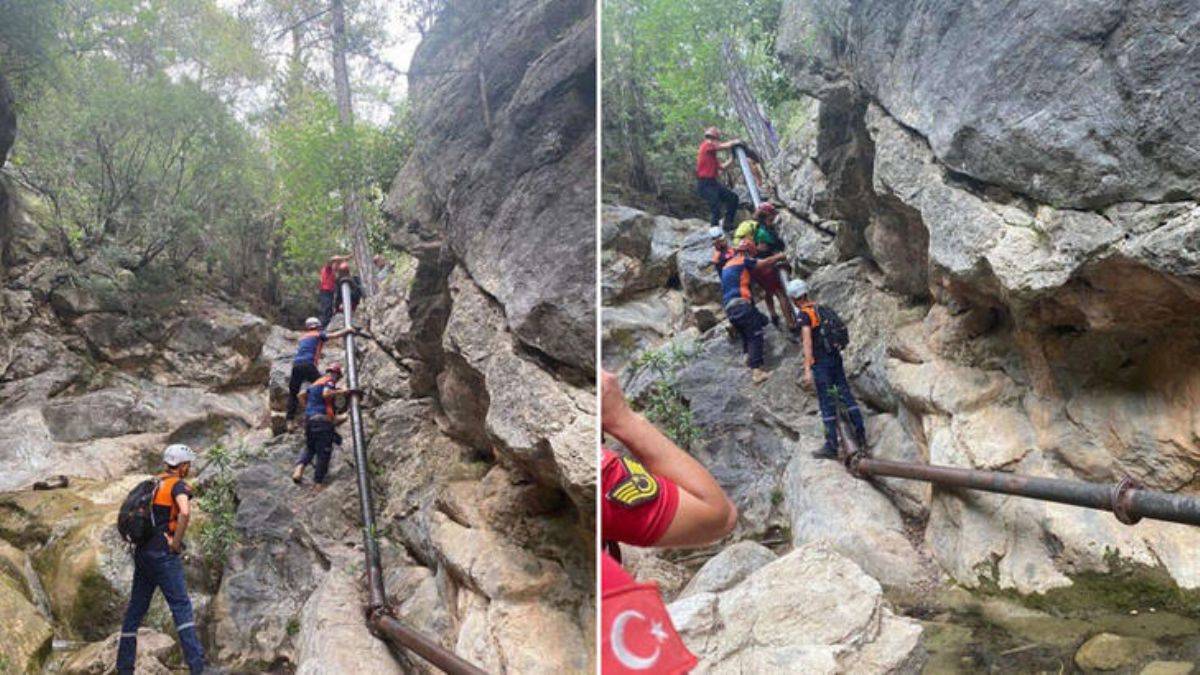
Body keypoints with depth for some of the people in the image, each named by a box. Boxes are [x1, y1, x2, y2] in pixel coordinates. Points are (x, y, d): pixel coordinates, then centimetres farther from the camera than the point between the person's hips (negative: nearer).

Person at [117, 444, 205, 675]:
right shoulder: (178, 485, -8)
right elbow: (185, 512, -28)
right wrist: (176, 542, -17)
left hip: (143, 552, 8)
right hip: (163, 554, -8)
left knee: (136, 608, 13)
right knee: (181, 606, -9)